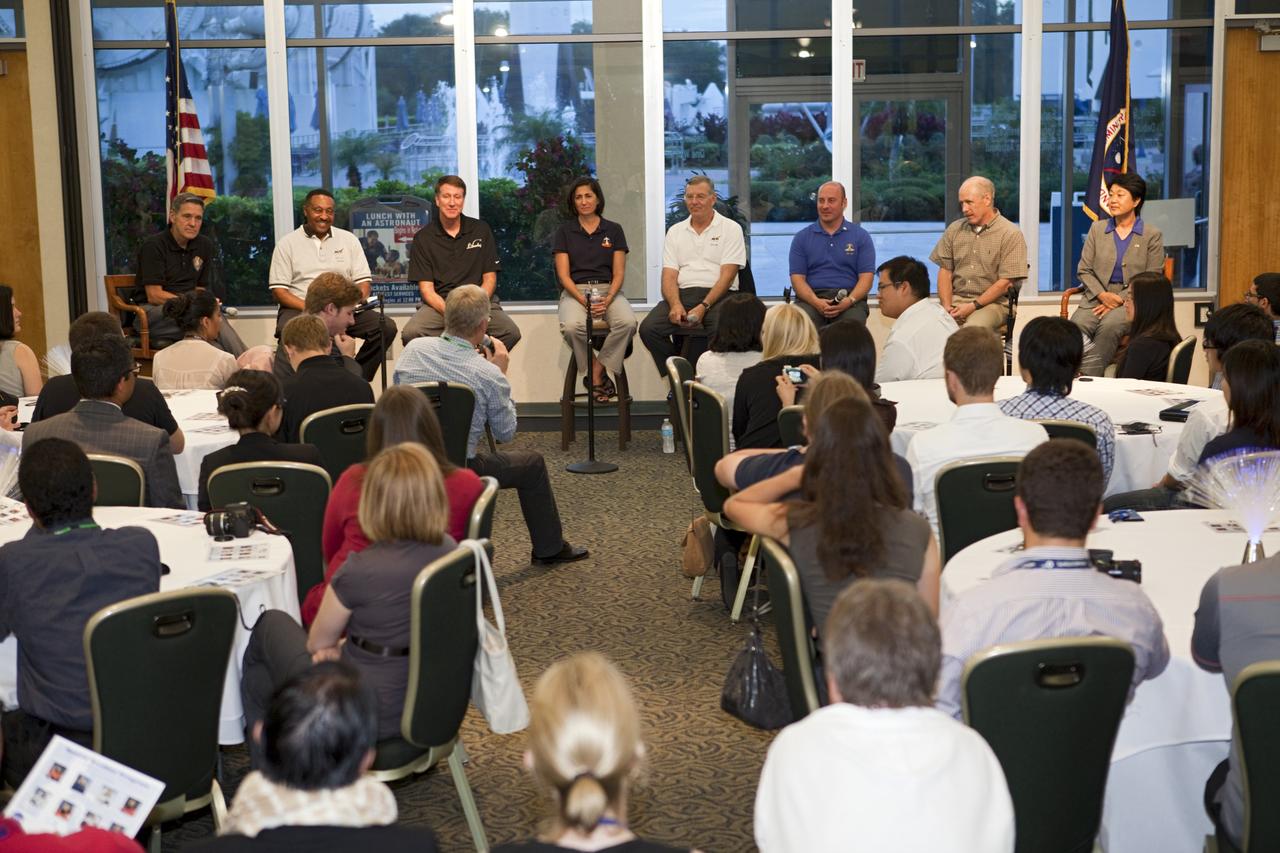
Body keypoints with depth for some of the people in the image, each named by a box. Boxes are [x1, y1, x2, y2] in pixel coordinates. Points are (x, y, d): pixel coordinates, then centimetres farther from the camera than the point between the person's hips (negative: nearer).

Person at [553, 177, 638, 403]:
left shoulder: (613, 230, 12)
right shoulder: (564, 232, 9)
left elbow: (618, 273, 6)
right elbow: (563, 275, 1)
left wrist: (607, 300, -14)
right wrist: (584, 301, -15)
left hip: (608, 290, 1)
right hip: (575, 291, -1)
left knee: (628, 322, -32)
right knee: (571, 326, -35)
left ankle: (595, 374, -17)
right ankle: (599, 375, -13)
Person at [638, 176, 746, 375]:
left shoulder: (730, 229, 6)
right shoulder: (675, 231, 18)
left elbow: (727, 275, -4)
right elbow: (669, 276, 9)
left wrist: (703, 307, -17)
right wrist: (676, 305, -13)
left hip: (718, 295, -3)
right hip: (682, 294, 4)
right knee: (648, 328, -23)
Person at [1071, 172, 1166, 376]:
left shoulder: (1152, 235, 6)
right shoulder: (1097, 229, 16)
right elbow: (1083, 270, 12)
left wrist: (1119, 299, -9)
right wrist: (1102, 295, -6)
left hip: (1131, 302, -3)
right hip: (1097, 298, 3)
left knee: (1109, 326, -36)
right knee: (1077, 325, -31)